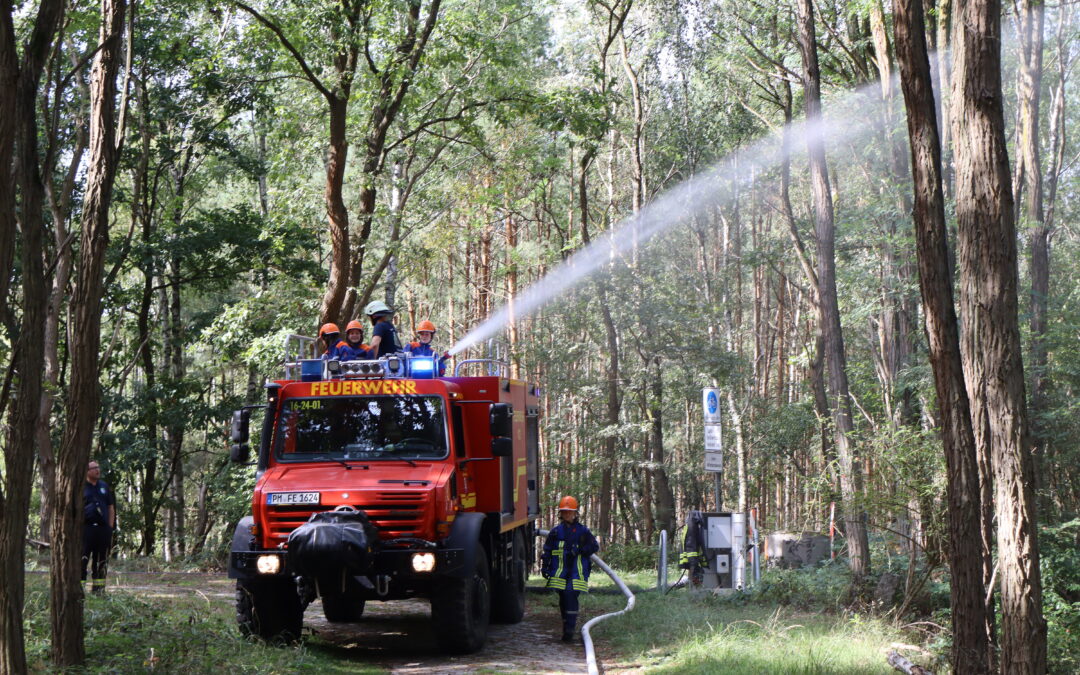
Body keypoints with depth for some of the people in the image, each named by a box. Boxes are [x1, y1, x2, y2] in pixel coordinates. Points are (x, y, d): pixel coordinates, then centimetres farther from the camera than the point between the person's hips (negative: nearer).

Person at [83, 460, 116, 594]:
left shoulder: (104, 486, 15)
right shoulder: (80, 487, 1)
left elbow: (111, 507, 18)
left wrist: (110, 527, 10)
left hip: (103, 528, 5)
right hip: (86, 527, -5)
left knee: (101, 560, 9)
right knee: (82, 559, -10)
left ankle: (98, 588, 17)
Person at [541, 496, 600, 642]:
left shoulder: (582, 531, 6)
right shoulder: (556, 531, 11)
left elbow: (594, 547, 7)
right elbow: (547, 550, 14)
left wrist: (579, 550, -8)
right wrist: (544, 566, 5)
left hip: (577, 570, -3)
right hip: (560, 571, 3)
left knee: (571, 596, -15)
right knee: (563, 598, 6)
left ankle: (569, 630, -16)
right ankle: (566, 627, 20)